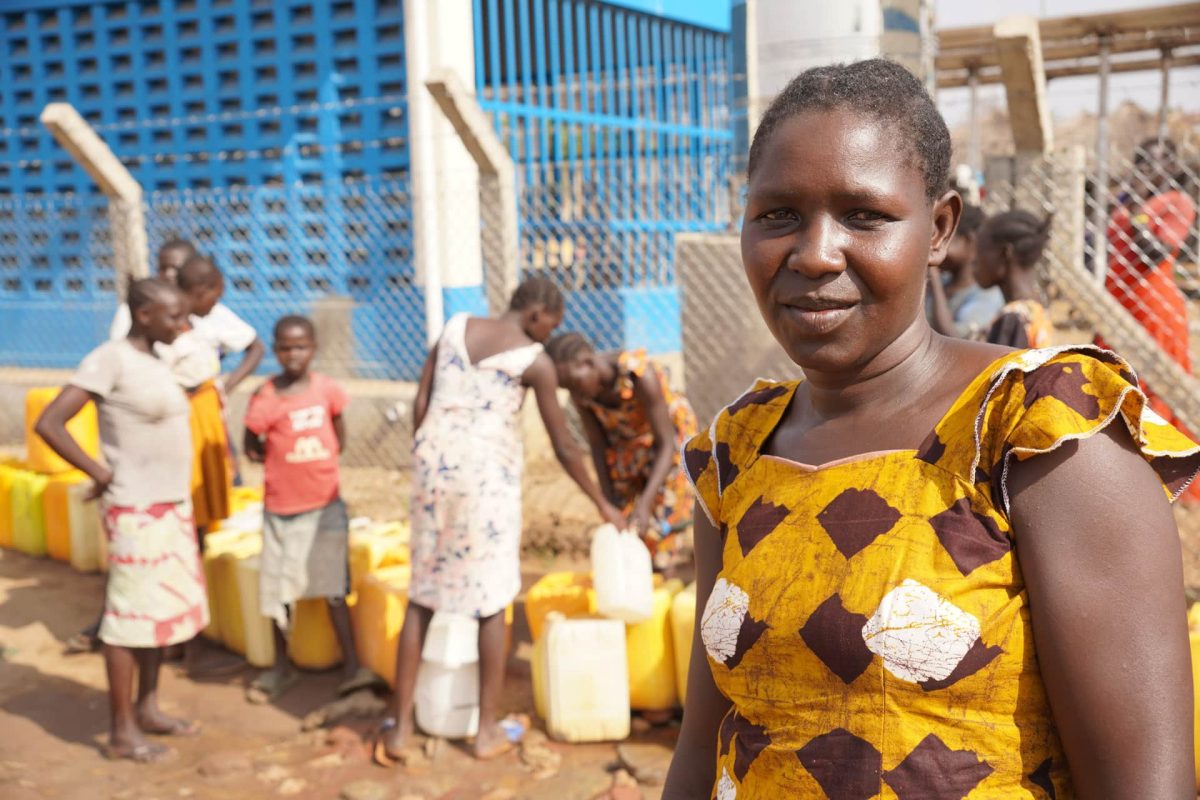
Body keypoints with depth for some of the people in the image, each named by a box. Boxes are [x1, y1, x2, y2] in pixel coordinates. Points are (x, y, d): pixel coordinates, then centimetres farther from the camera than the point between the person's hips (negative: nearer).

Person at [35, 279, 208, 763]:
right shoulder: (110, 359, -15)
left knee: (164, 609, 16)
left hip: (172, 506, 9)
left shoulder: (155, 362, 9)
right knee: (131, 615, -1)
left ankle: (147, 708, 29)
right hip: (136, 511, -9)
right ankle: (121, 732, 10)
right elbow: (49, 424, -19)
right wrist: (101, 474, -14)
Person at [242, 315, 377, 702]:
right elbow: (252, 448, -4)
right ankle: (282, 667, 25)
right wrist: (286, 462, -6)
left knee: (334, 587, 5)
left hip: (326, 502, 1)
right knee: (279, 589, 10)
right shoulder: (266, 397, -13)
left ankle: (352, 666, 9)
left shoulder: (327, 389, -5)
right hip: (282, 506, -1)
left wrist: (317, 463, 0)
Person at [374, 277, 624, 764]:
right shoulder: (536, 361, -5)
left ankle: (400, 726, 16)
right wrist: (603, 505, 10)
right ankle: (488, 729, 17)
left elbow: (420, 406, 6)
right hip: (488, 475, -4)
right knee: (491, 599, 9)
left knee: (423, 595, 12)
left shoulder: (455, 328, 8)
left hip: (435, 465, 4)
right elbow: (564, 448, -2)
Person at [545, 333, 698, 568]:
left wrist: (646, 504, -40)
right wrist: (608, 502, -12)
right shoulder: (581, 391, -23)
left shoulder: (641, 375, -39)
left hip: (671, 432, -4)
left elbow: (666, 445, -33)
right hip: (625, 446, 5)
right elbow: (597, 444, -11)